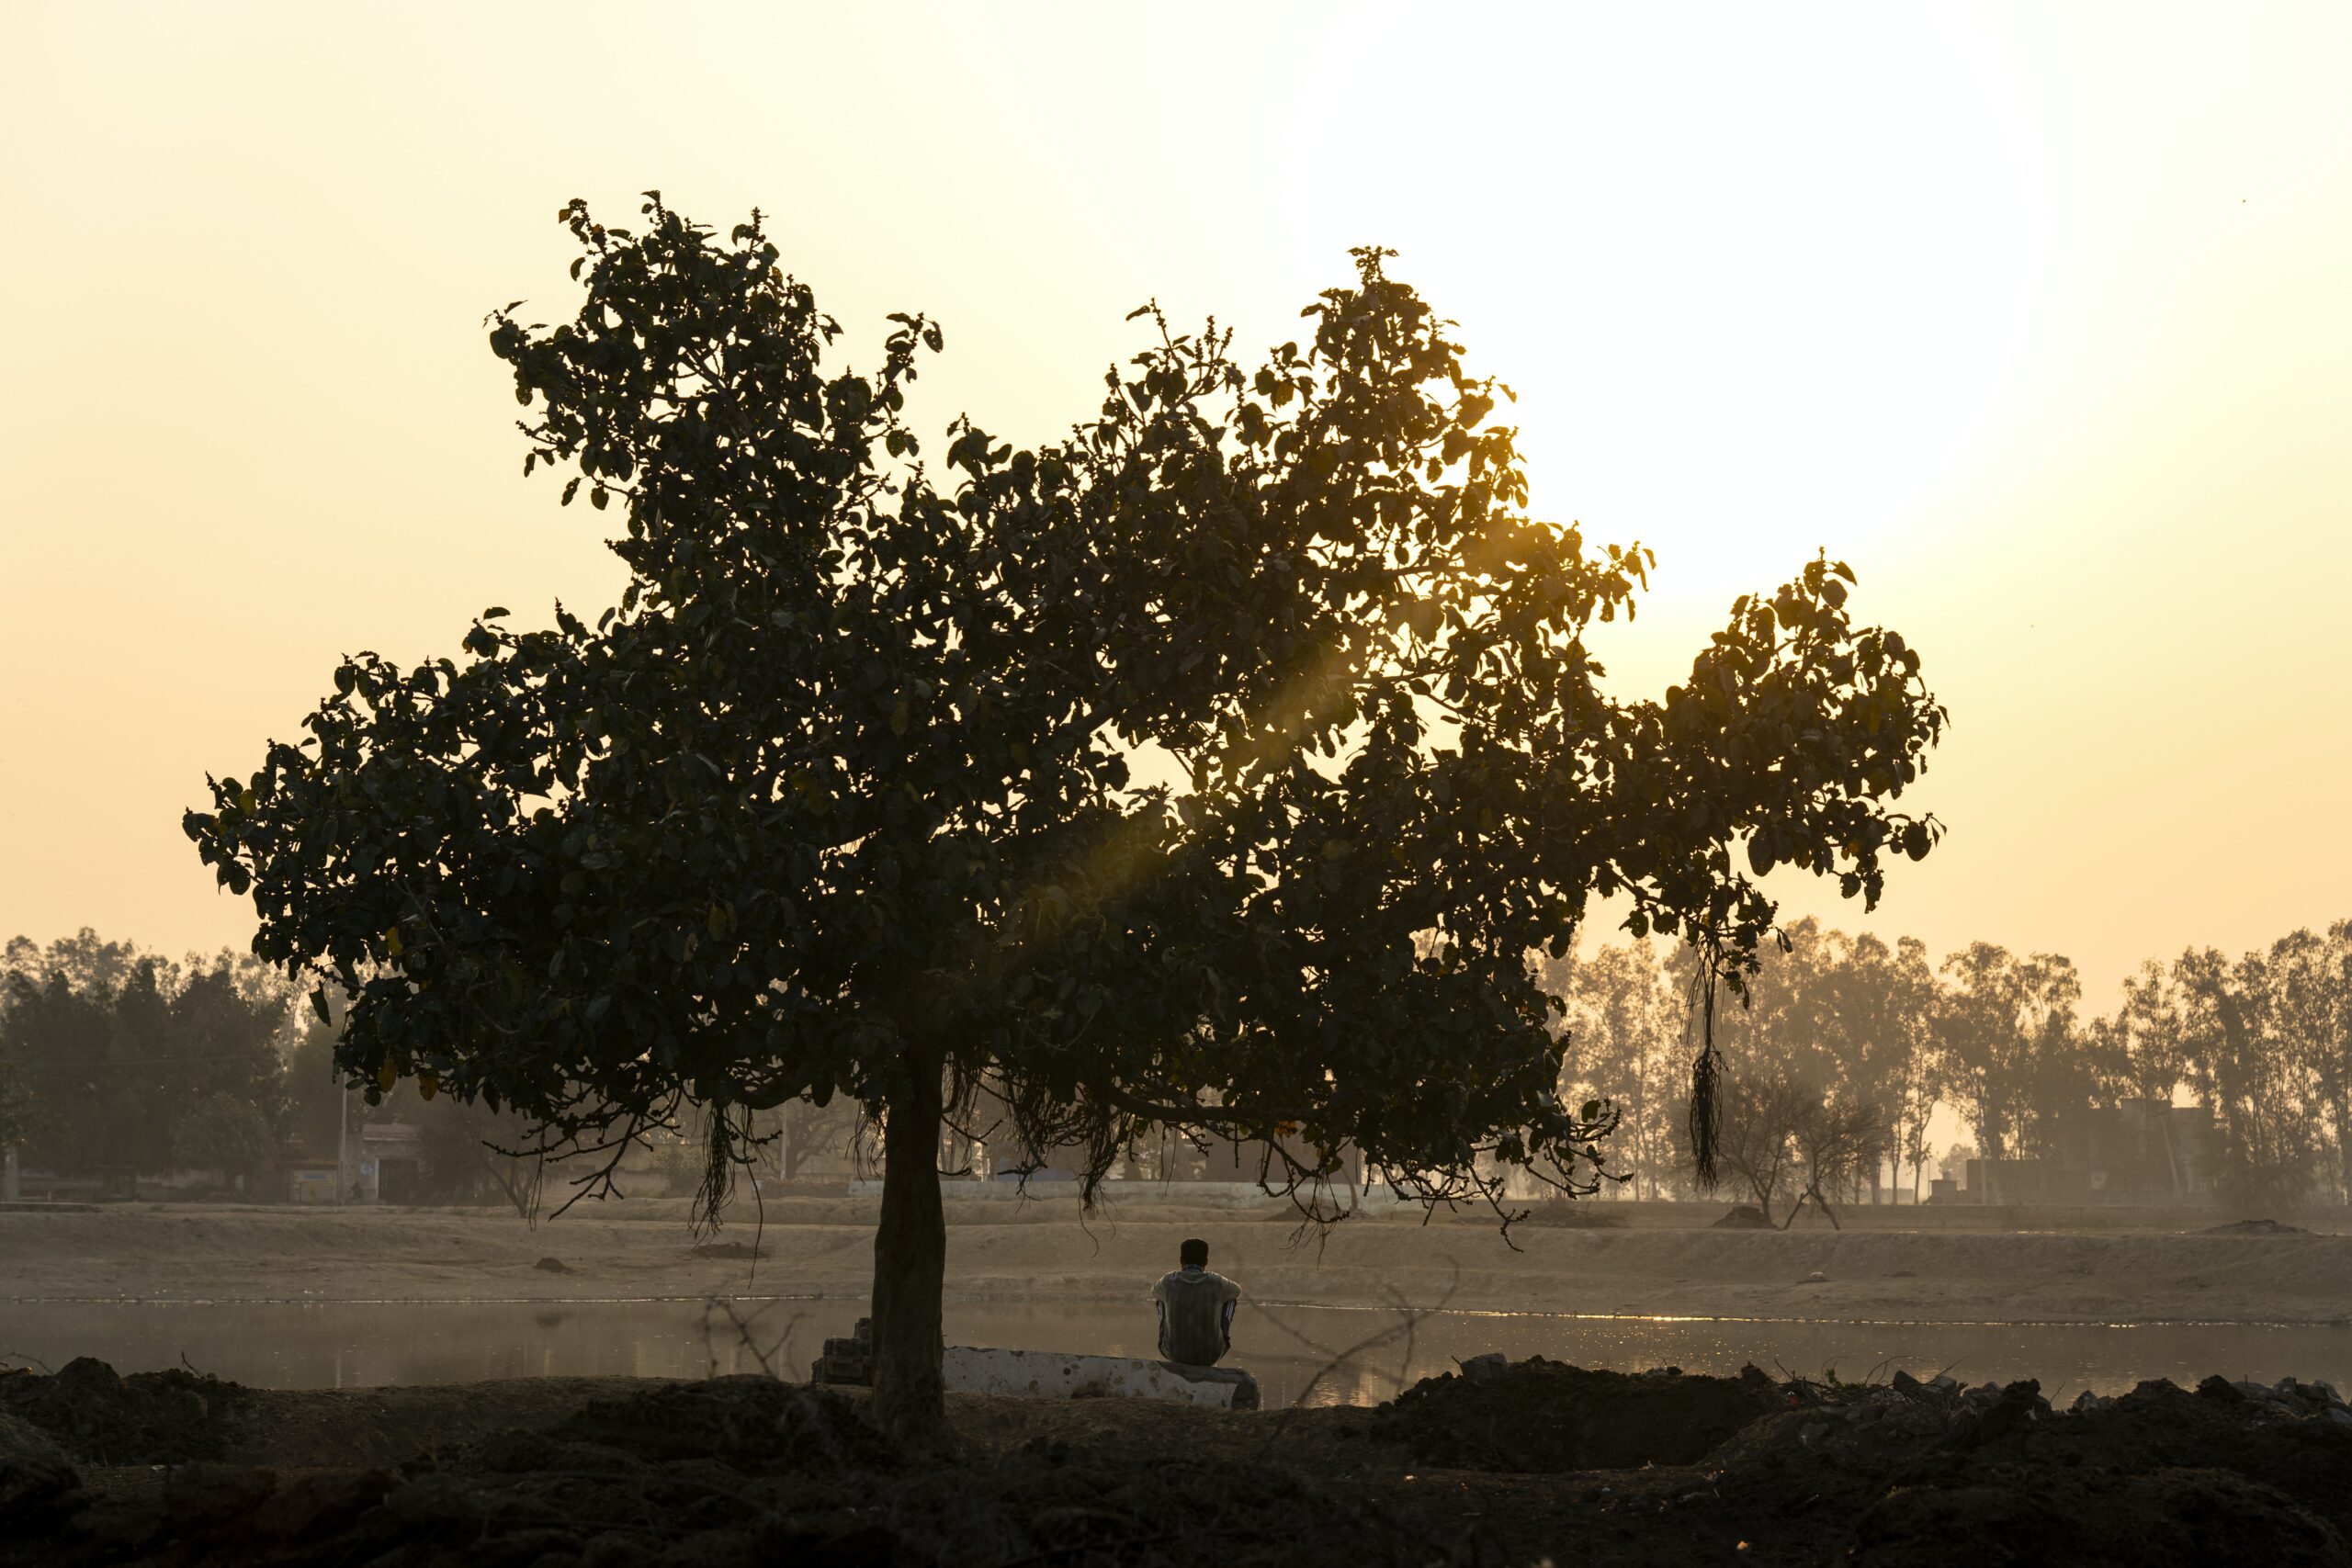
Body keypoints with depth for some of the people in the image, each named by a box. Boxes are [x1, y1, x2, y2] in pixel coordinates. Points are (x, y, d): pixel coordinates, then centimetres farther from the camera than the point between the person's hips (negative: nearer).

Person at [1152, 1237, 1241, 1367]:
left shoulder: (1168, 1281, -7)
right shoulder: (1217, 1283, -9)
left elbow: (1155, 1292, 20)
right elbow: (1237, 1291, 17)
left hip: (1173, 1352, 1)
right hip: (1211, 1354, -1)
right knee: (1231, 1297, 22)